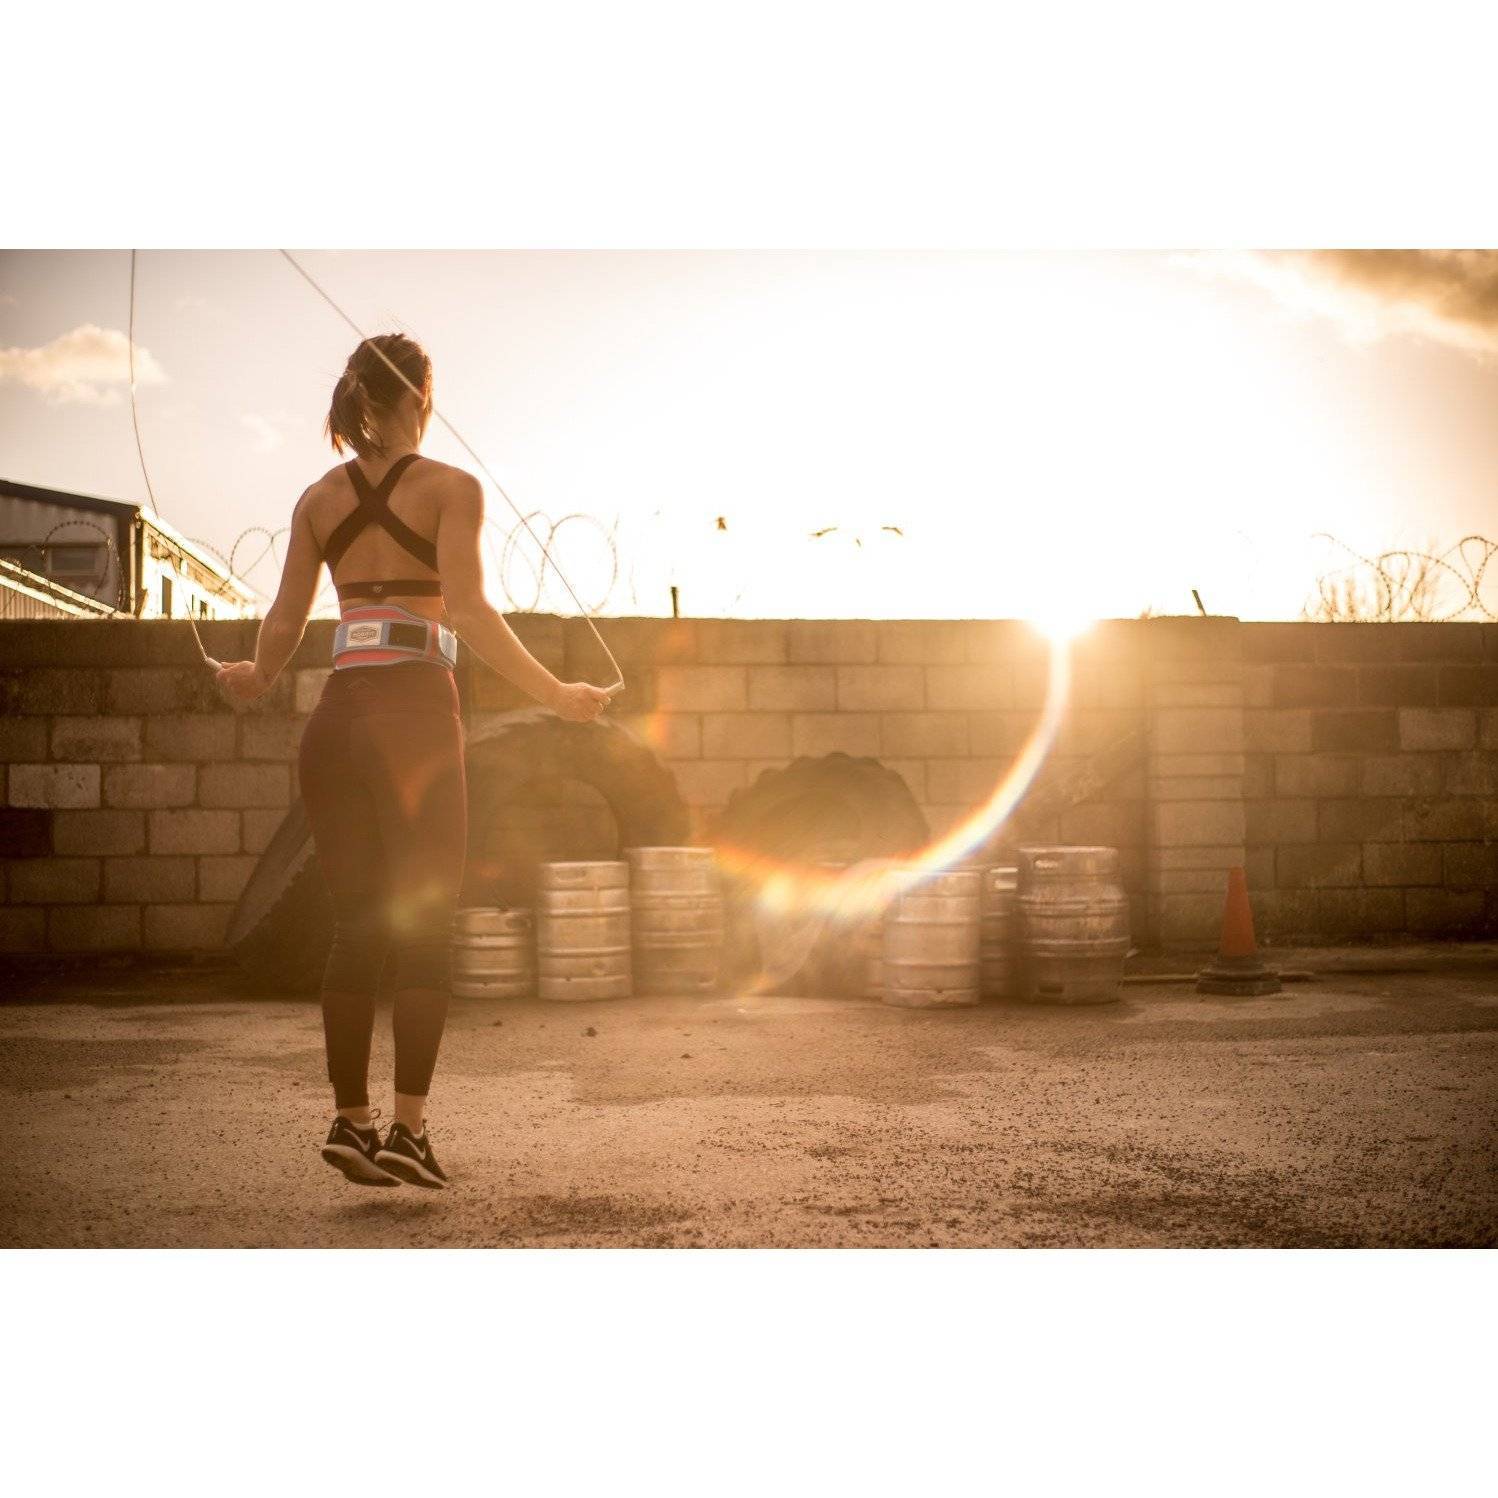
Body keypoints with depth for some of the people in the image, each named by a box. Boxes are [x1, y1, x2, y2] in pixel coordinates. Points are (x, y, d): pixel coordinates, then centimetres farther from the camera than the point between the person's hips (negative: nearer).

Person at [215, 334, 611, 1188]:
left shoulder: (320, 499, 12)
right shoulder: (451, 488, 0)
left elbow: (285, 623, 9)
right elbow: (469, 612, -13)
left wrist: (257, 681, 29)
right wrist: (555, 694, -8)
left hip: (338, 722, 4)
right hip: (416, 715, -4)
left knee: (358, 925, 10)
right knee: (427, 925, 2)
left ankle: (352, 1119, 7)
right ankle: (408, 1129, -3)